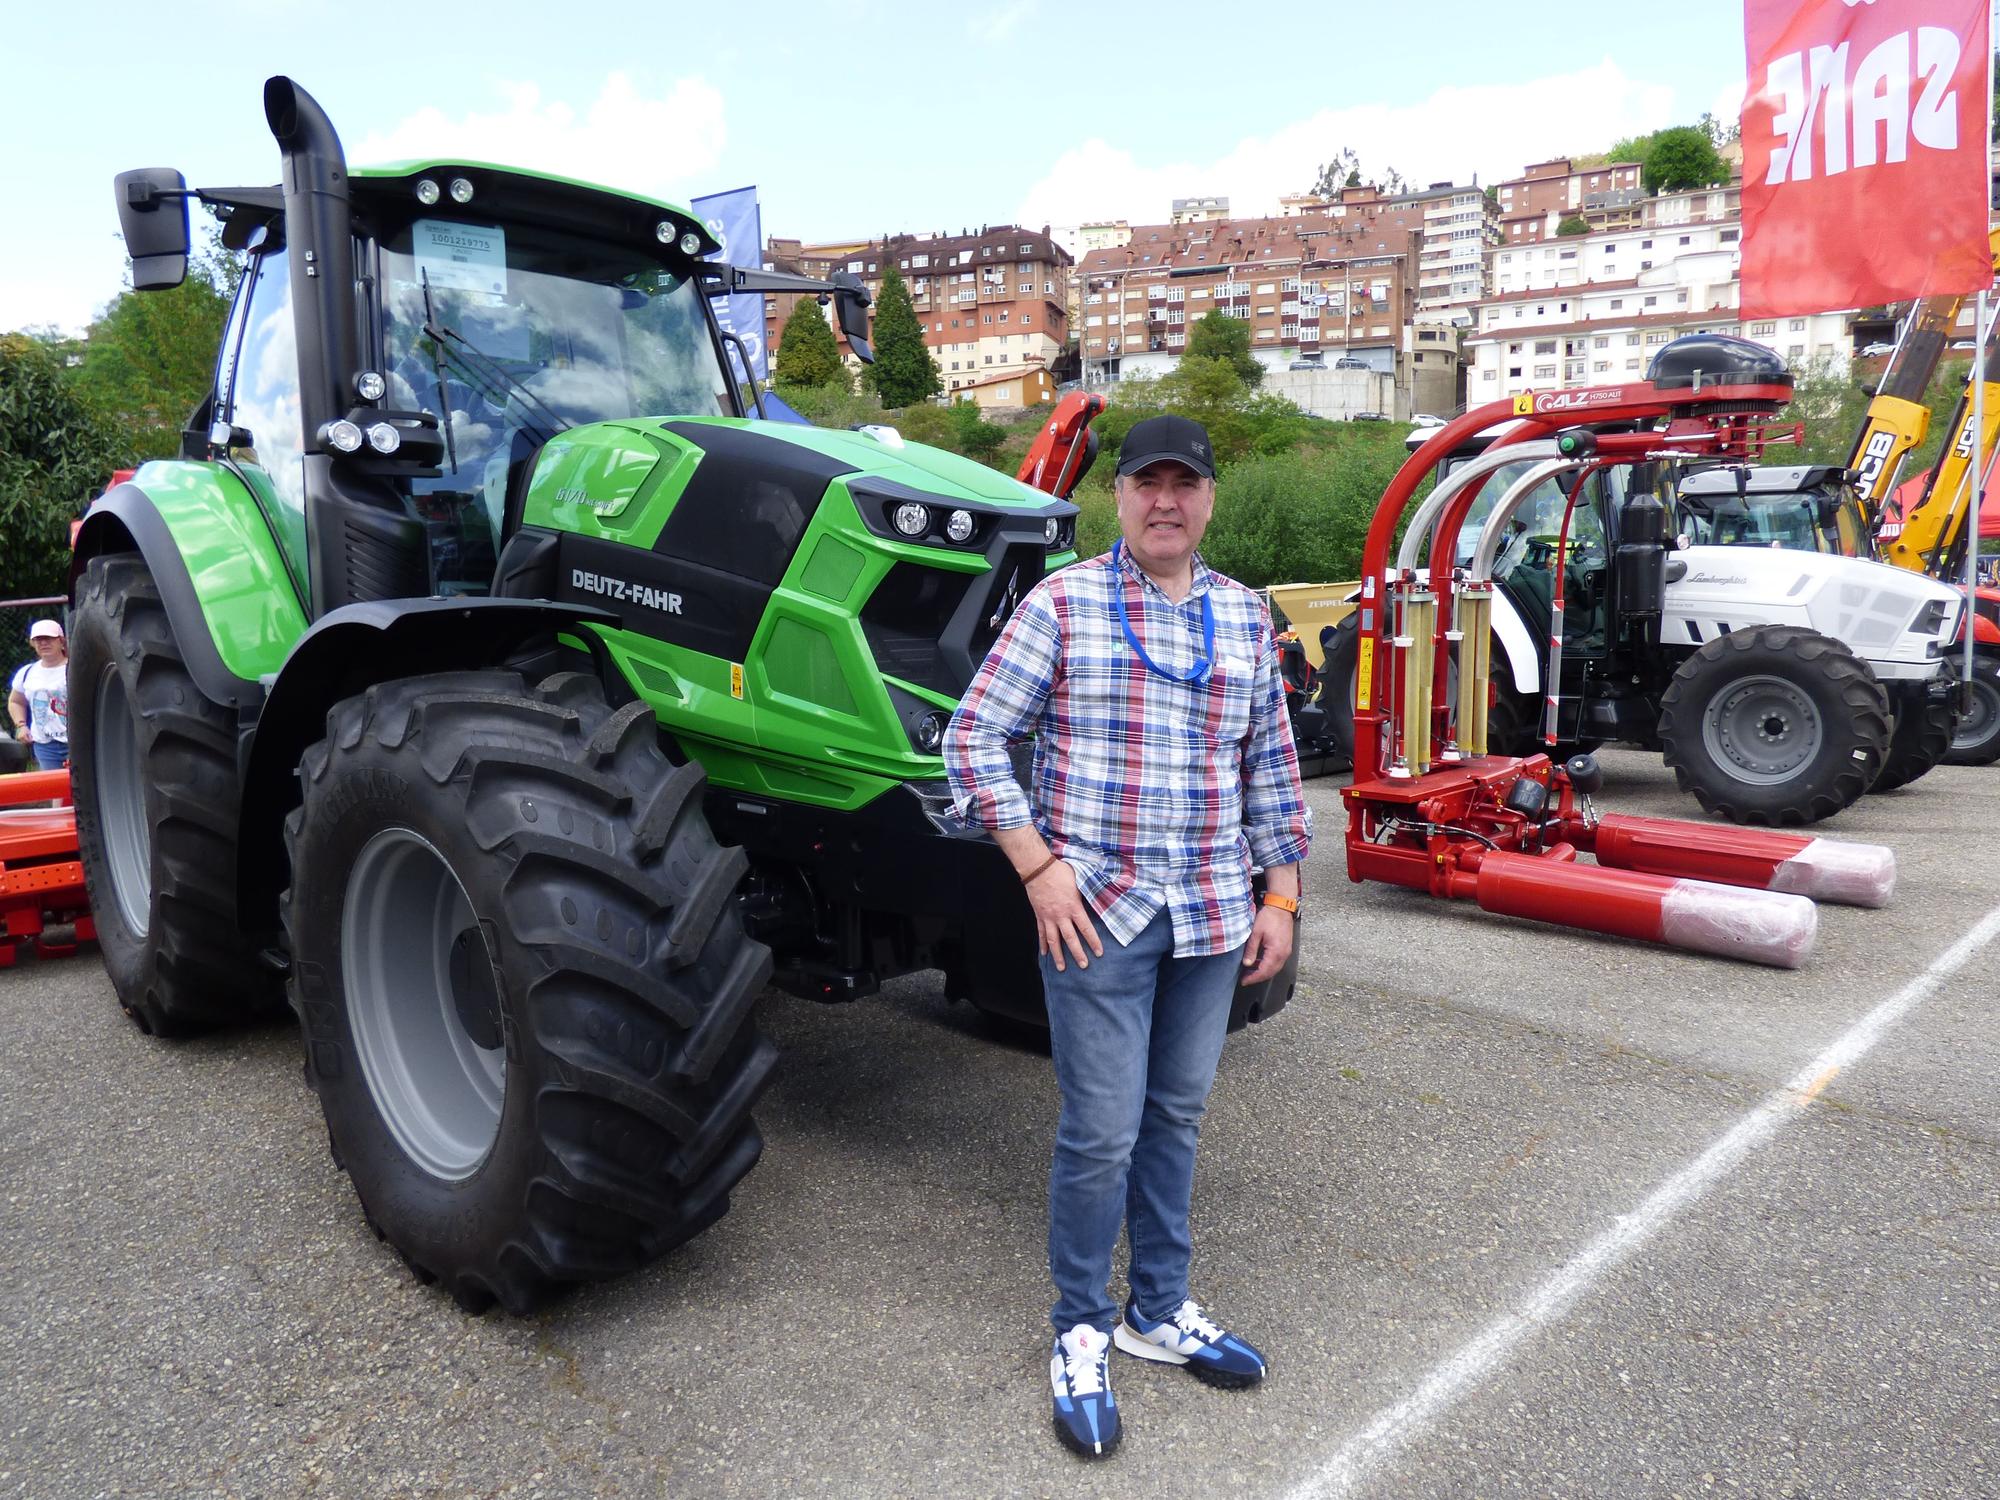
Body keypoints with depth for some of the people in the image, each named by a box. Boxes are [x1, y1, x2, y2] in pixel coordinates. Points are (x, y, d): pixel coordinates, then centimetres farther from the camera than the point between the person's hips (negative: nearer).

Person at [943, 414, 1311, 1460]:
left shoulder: (1246, 619, 8)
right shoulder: (1061, 605, -5)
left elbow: (1270, 766, 14)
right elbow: (974, 741, -6)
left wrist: (1280, 895, 11)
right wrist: (1041, 867, -12)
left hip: (1211, 918, 5)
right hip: (1097, 913, -4)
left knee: (1175, 1118, 16)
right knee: (1102, 1131, 0)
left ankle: (1160, 1311, 34)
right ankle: (1082, 1332, 22)